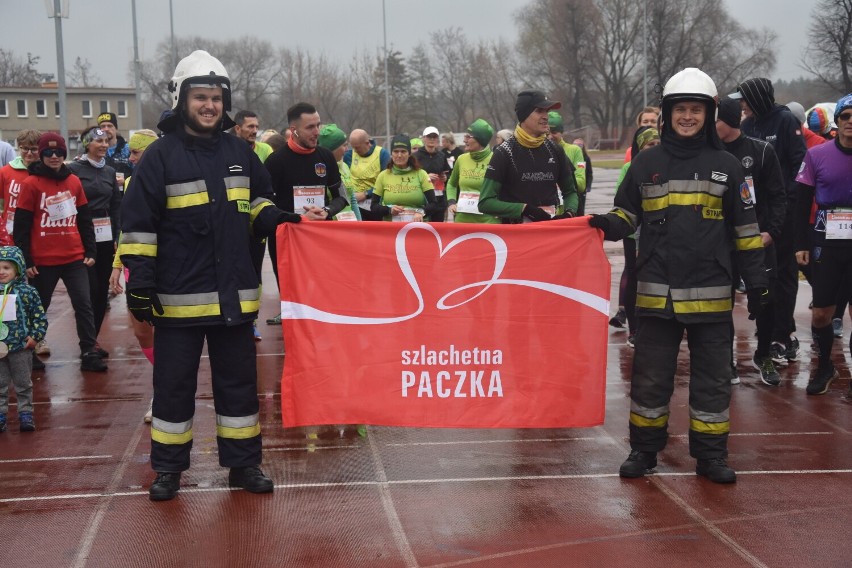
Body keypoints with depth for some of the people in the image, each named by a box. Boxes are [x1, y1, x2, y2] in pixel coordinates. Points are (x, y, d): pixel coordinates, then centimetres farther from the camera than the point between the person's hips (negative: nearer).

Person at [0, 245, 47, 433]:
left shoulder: (27, 291, -6)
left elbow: (40, 316, -3)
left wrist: (36, 336, -10)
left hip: (21, 347, -2)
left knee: (23, 384, 9)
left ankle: (25, 413, 18)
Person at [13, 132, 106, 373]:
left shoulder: (74, 181, 6)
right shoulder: (31, 184, -6)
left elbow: (85, 220, 12)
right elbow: (21, 226, -5)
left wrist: (90, 251, 7)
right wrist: (25, 261, -8)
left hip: (74, 258, 3)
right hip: (43, 261, -3)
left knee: (84, 305, -1)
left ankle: (88, 354, 4)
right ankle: (30, 353, 28)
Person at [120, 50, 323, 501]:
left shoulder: (239, 152, 8)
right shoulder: (160, 155, -5)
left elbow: (257, 204, 21)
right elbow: (138, 224, -7)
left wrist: (280, 221, -1)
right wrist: (139, 283, -12)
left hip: (234, 292, 4)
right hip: (178, 295, -4)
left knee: (239, 380, 11)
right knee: (173, 383, 6)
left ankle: (243, 463, 23)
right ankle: (168, 468, 20)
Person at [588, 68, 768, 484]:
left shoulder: (726, 166, 5)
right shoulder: (647, 163, 6)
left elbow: (746, 230, 8)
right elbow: (627, 214, 13)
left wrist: (756, 282, 5)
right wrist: (607, 225, -10)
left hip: (711, 293, 0)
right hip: (657, 291, 0)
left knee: (712, 377, 7)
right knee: (650, 375, 6)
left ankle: (711, 454, 18)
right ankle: (644, 449, 19)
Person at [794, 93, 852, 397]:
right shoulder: (817, 155, 0)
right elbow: (802, 203, 3)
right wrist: (801, 244, 0)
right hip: (826, 244, 1)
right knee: (820, 314, 6)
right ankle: (825, 366, 27)